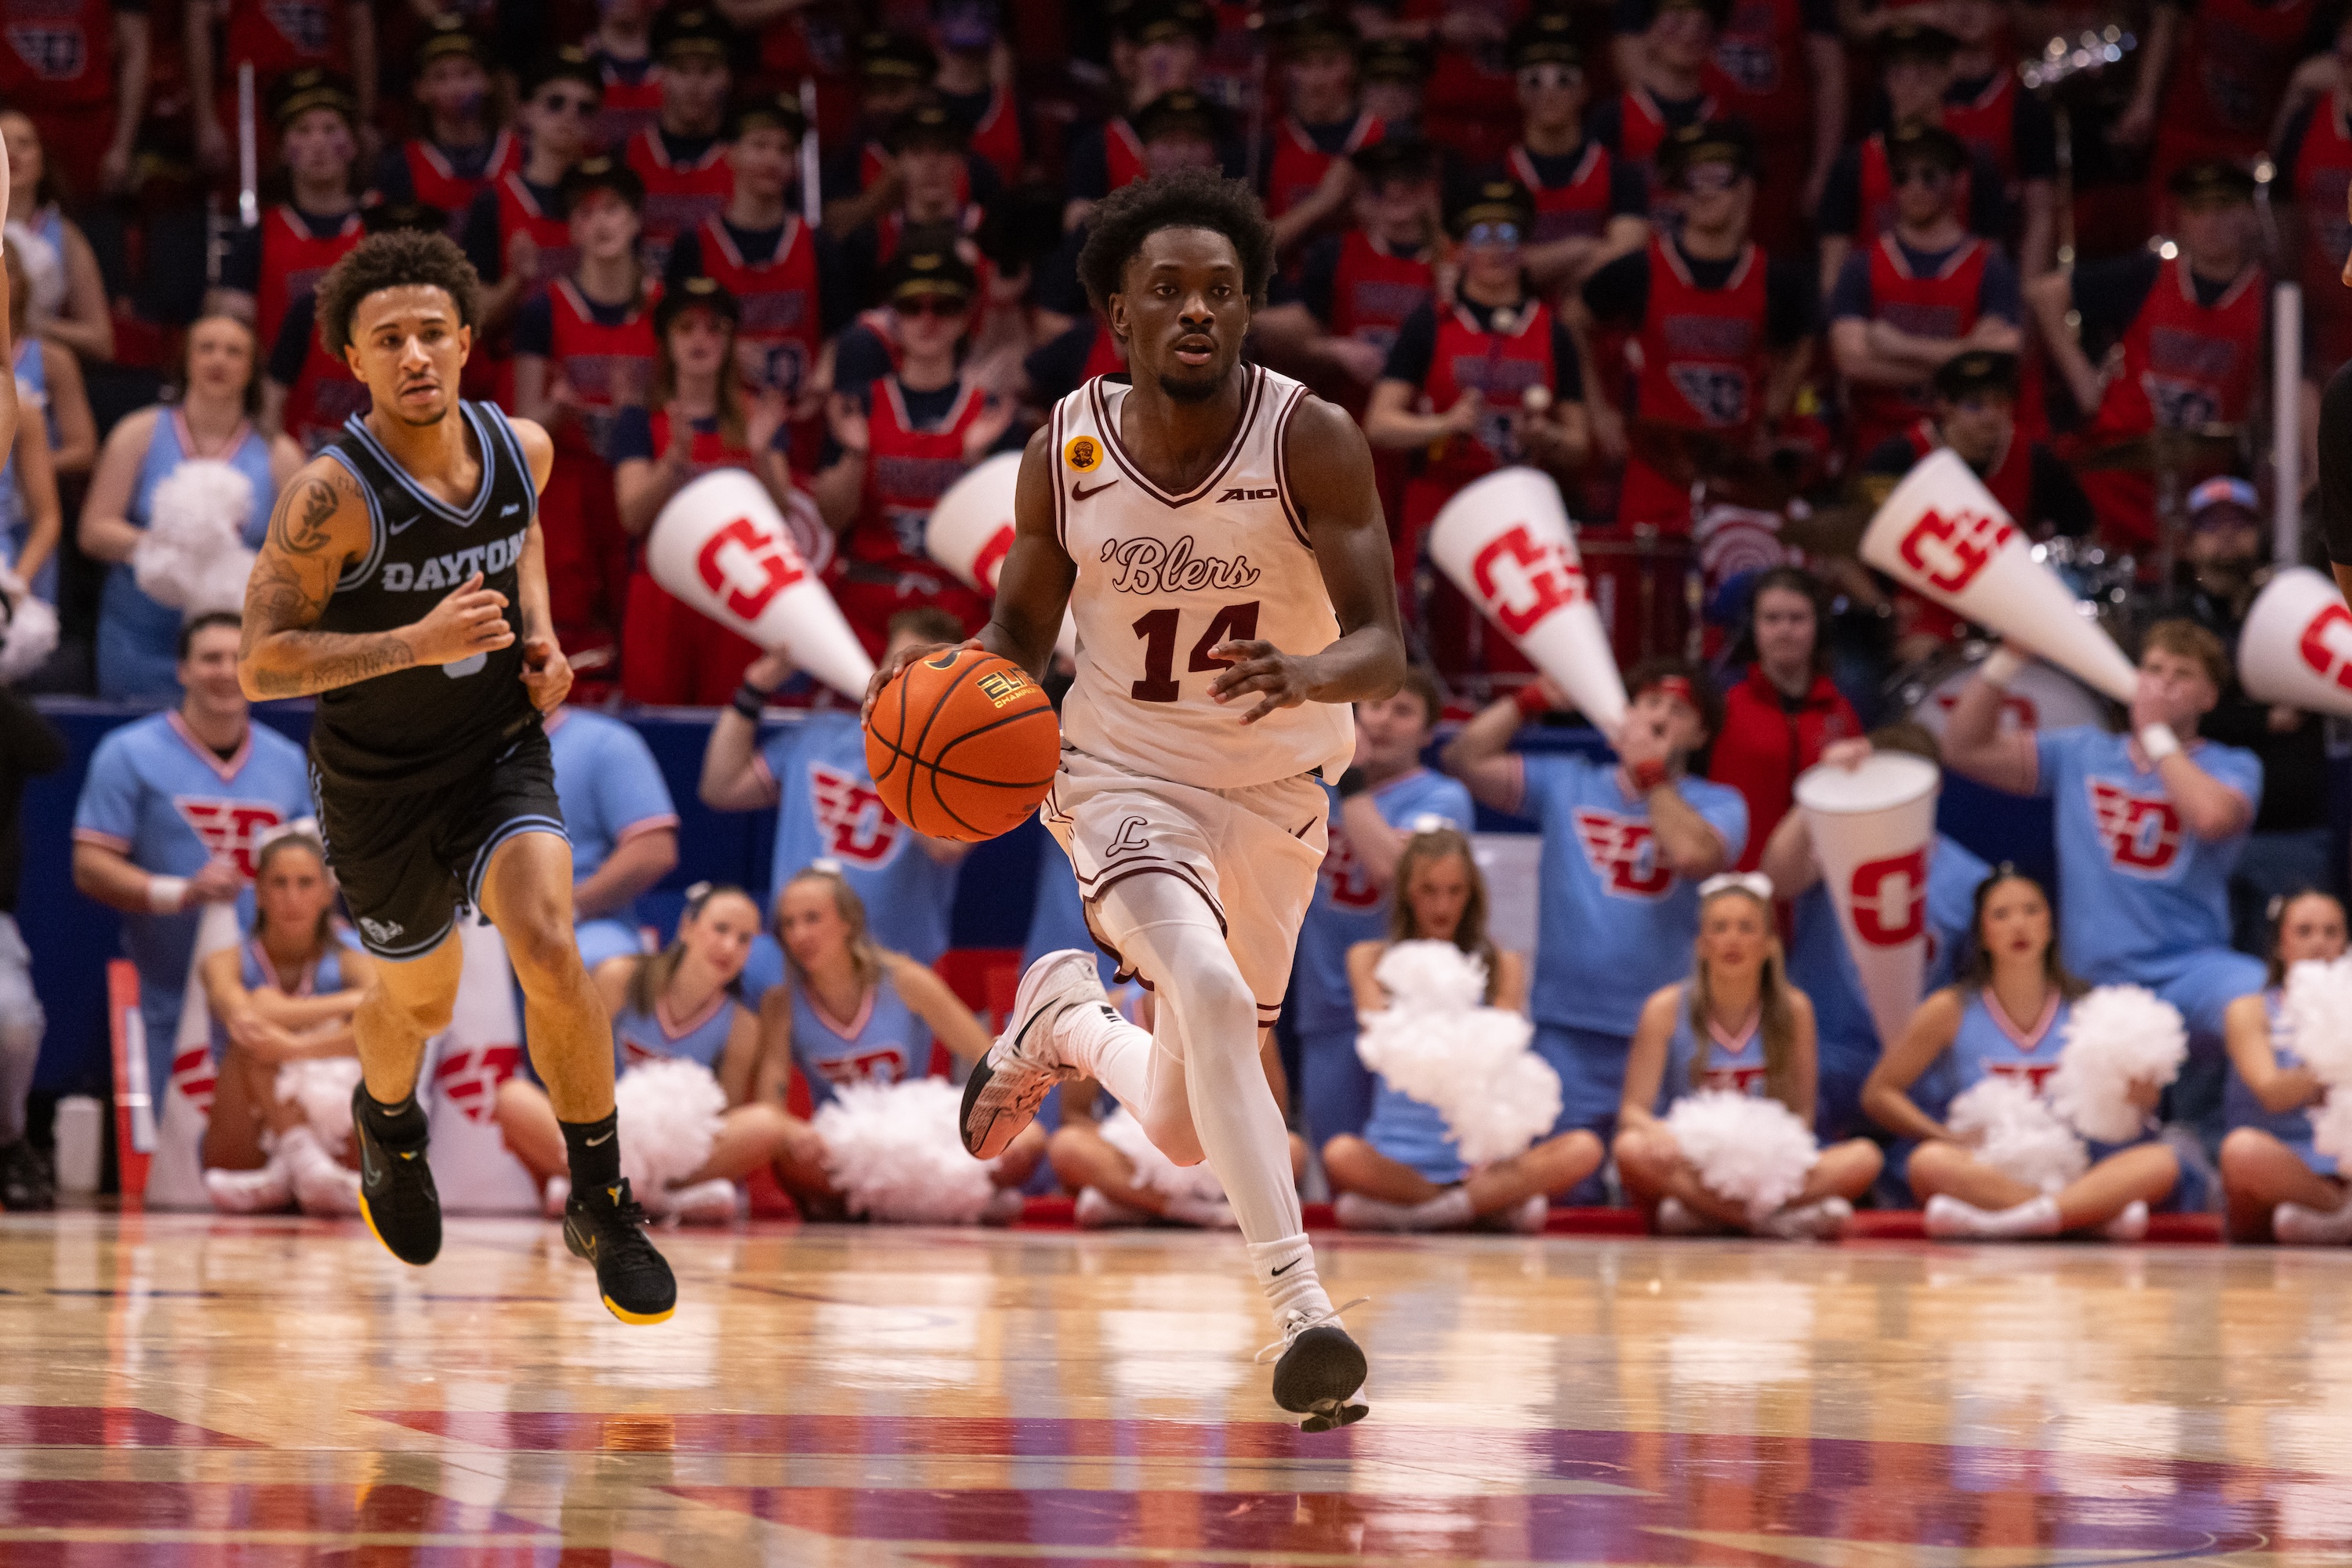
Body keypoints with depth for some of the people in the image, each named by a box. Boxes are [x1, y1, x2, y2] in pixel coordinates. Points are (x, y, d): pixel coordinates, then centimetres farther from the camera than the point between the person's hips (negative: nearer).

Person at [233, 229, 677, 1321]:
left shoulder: (521, 449, -9)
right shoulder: (333, 496, -25)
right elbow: (260, 664, -27)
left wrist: (540, 633, -1)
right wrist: (417, 642, -36)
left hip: (501, 756, 2)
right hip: (378, 782, -2)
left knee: (551, 953, -22)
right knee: (419, 1001, 17)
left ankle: (603, 1208, -6)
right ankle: (387, 1118, 56)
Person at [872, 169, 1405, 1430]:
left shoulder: (1310, 441, -17)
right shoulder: (1066, 454, -11)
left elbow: (1382, 647, -22)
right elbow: (1020, 634, 4)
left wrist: (1306, 675, -45)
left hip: (1274, 787, 1)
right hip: (1125, 777, -1)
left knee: (1186, 1133, 12)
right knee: (1210, 990, -33)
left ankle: (1063, 1023, 46)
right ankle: (1302, 1314, -33)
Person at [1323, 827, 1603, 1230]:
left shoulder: (1502, 965, 13)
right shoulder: (1371, 959, 12)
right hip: (1398, 1150, -1)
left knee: (1583, 1150, -28)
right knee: (1341, 1153, -36)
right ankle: (1496, 1204, -21)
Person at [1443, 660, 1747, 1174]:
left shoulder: (1717, 804, 5)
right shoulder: (1566, 783, 13)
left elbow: (1694, 854, -17)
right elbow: (1466, 760, 6)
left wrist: (1651, 772, -5)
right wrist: (1534, 699, 2)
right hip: (1568, 1030, 2)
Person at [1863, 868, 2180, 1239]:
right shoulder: (1951, 1011, 7)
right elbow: (1878, 1094, 6)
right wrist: (1950, 1139, -8)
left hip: (2075, 1177, 2)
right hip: (1989, 1174, -2)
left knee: (2162, 1160, -26)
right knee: (1930, 1163, -35)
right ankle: (2104, 1216, -40)